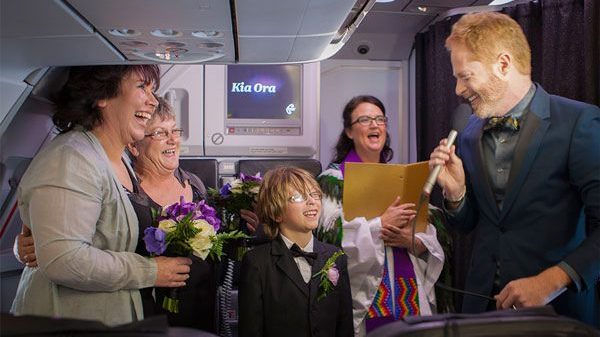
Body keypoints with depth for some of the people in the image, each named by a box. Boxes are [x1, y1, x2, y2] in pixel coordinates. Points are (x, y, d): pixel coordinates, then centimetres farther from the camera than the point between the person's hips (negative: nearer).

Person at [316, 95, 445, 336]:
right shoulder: (334, 178, -2)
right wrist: (380, 225, -20)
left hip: (408, 294, 5)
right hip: (364, 295, -4)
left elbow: (431, 239, 10)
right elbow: (330, 235, -15)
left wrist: (412, 240, -11)